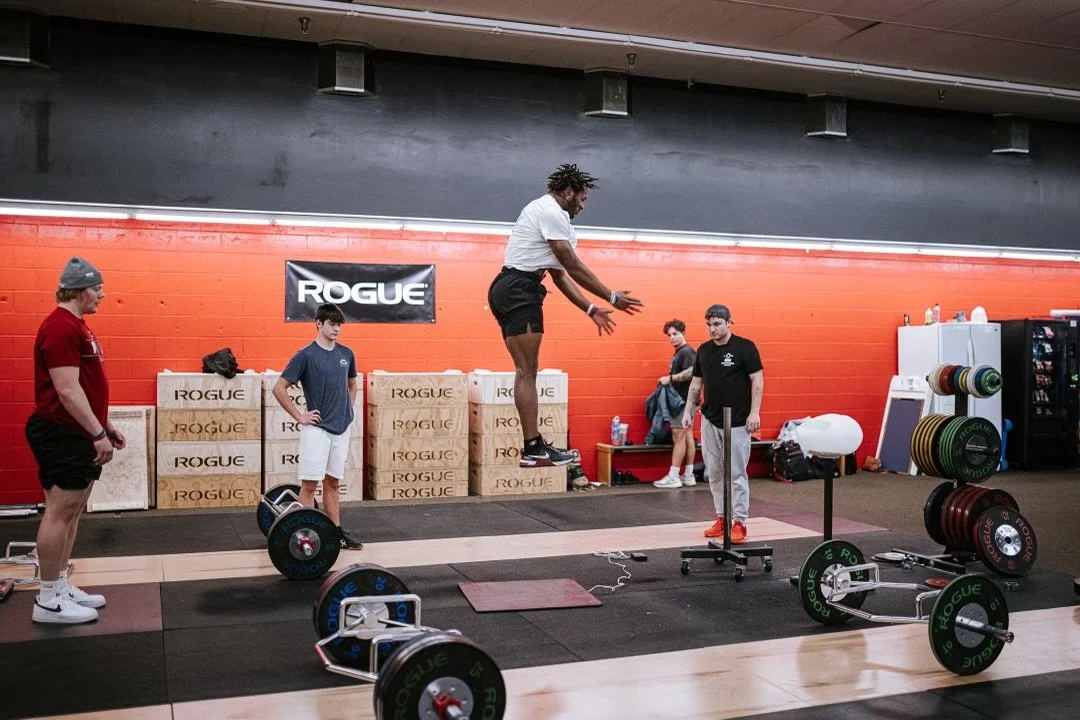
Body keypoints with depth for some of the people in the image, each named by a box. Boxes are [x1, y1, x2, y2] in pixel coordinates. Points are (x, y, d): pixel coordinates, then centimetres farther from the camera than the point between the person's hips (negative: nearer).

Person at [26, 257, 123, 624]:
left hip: (78, 434, 11)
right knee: (60, 512, -6)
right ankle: (48, 601, 1)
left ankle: (60, 587, 22)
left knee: (72, 511, 14)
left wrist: (107, 426, 21)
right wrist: (98, 434, -23)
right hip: (62, 436, -11)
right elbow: (67, 390, -23)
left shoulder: (76, 326, 16)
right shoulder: (60, 328, -18)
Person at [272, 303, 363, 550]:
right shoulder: (305, 355, -10)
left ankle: (336, 532, 19)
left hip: (341, 428, 6)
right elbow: (279, 389, -11)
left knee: (333, 483, 13)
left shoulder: (346, 354, 7)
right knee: (310, 483, -2)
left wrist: (347, 409, 12)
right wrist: (299, 416, -11)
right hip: (317, 429, -6)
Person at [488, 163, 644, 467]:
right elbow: (573, 267, -8)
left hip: (509, 291, 11)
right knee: (527, 371, -10)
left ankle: (533, 446, 11)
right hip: (519, 290, -11)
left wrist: (591, 310, 22)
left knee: (526, 370, 9)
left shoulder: (545, 213, 26)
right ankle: (533, 449, -10)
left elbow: (560, 275, 25)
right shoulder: (552, 212, -7)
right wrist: (612, 297, -1)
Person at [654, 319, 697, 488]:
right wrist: (670, 380, 9)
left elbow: (691, 372, -28)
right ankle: (688, 476, 16)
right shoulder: (679, 352, 17)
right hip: (682, 401, 10)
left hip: (683, 401, -10)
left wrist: (670, 378, -24)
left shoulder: (687, 352, -13)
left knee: (678, 438, -7)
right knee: (687, 437, 11)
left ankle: (673, 477, -4)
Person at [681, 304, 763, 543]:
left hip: (737, 423, -5)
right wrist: (688, 410, 9)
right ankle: (722, 518, 18)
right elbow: (696, 383, 15)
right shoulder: (704, 350, 8)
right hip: (710, 421, 6)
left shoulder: (745, 347, -8)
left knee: (736, 474, -4)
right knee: (715, 473, 9)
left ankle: (739, 522, 2)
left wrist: (754, 412, -15)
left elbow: (757, 380, -9)